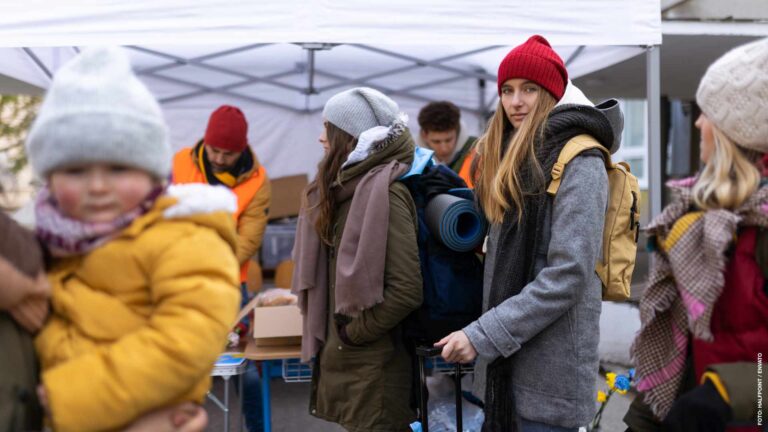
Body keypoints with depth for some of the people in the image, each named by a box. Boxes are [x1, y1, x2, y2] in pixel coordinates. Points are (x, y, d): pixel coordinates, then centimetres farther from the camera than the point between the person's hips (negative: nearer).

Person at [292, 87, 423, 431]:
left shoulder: (384, 191, -17)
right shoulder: (347, 187, 10)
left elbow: (406, 289, -23)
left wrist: (353, 333, -14)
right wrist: (332, 338, 9)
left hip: (372, 364, -9)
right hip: (343, 358, 9)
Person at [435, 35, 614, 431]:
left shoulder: (579, 161, -11)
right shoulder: (510, 156, 16)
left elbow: (568, 274, -19)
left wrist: (482, 335, -20)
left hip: (549, 369, -8)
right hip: (504, 361, 8)